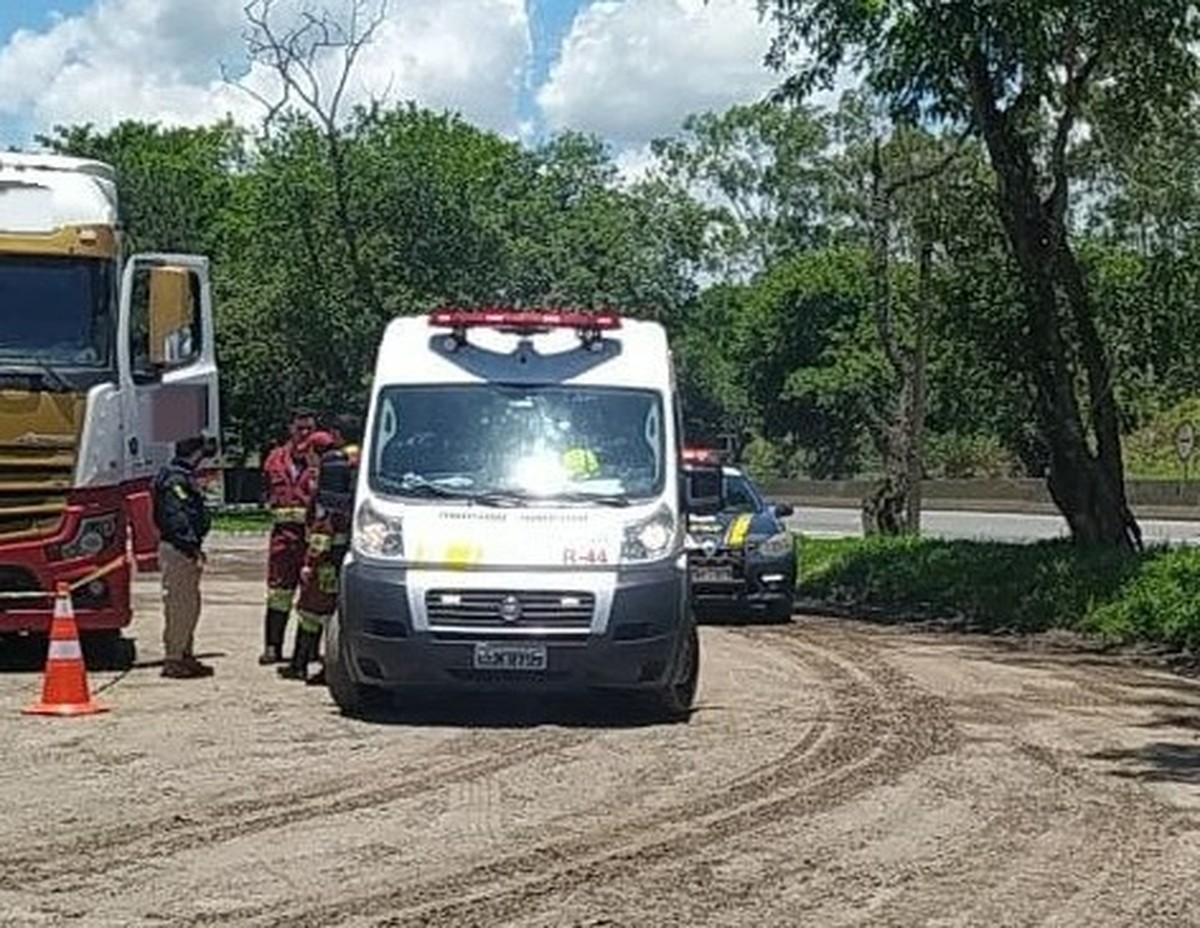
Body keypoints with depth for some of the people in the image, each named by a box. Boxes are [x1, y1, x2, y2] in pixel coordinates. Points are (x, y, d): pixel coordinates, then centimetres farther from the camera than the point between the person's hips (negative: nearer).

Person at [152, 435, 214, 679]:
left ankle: (185, 656, 24)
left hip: (185, 549, 11)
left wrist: (196, 548, 18)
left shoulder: (185, 477, 18)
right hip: (178, 550, -11)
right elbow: (177, 518, -22)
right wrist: (193, 549, -23)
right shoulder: (175, 480, -15)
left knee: (190, 605, 16)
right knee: (179, 605, -7)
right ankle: (173, 659, -3)